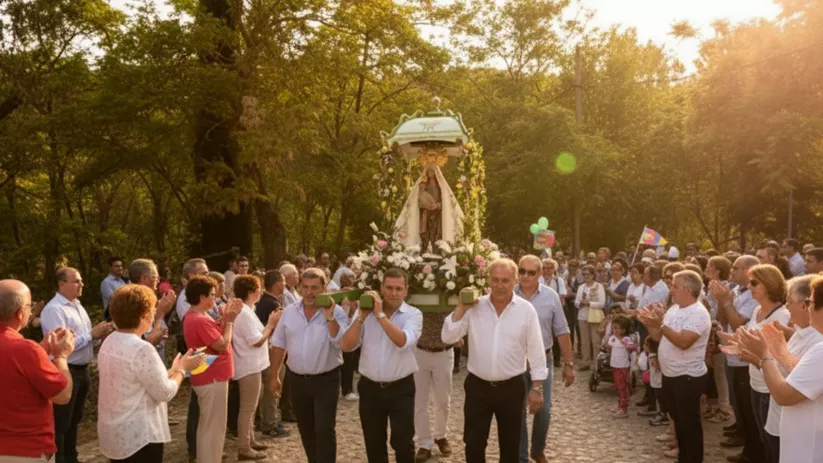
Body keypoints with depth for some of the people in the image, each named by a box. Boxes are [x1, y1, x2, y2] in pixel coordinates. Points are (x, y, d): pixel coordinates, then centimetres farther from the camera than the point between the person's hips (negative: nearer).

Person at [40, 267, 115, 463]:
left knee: (74, 420, 21)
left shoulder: (78, 306, 13)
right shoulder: (53, 309, -17)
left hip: (82, 370, 9)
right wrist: (92, 334, -20)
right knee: (61, 423, 1)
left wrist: (100, 332, -3)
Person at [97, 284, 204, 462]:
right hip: (138, 438, -9)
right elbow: (165, 393, -16)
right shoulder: (142, 349, -24)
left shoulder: (109, 343, 3)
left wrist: (171, 371, 14)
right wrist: (181, 369, -1)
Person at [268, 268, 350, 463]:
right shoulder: (289, 312, 2)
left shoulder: (336, 312, -11)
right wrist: (274, 376, 10)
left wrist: (329, 316, -29)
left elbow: (342, 343, -23)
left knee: (324, 430, -7)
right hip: (297, 380, 4)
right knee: (306, 430, 16)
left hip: (326, 380, -4)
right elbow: (278, 345, 9)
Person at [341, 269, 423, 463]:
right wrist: (362, 316, -15)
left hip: (401, 389, -3)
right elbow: (346, 345, -7)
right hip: (370, 388, 3)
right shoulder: (367, 312, 0)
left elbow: (403, 341, -26)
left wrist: (380, 314, -24)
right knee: (374, 444, 15)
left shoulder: (413, 314, -6)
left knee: (403, 443, -1)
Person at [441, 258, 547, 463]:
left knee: (510, 446, 15)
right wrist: (461, 309, -15)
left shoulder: (526, 310, -7)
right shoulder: (474, 308, -4)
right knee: (473, 445, 10)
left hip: (511, 388, -1)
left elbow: (536, 351, -3)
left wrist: (537, 388, -3)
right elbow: (448, 338, -6)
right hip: (477, 386, 1)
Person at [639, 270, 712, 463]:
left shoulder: (698, 313, -19)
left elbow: (683, 342, -30)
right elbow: (658, 337, 10)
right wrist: (649, 323, -9)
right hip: (669, 375, 9)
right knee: (677, 420, 20)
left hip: (688, 377, -9)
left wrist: (660, 324, -31)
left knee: (689, 423, 4)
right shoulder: (674, 309, 9)